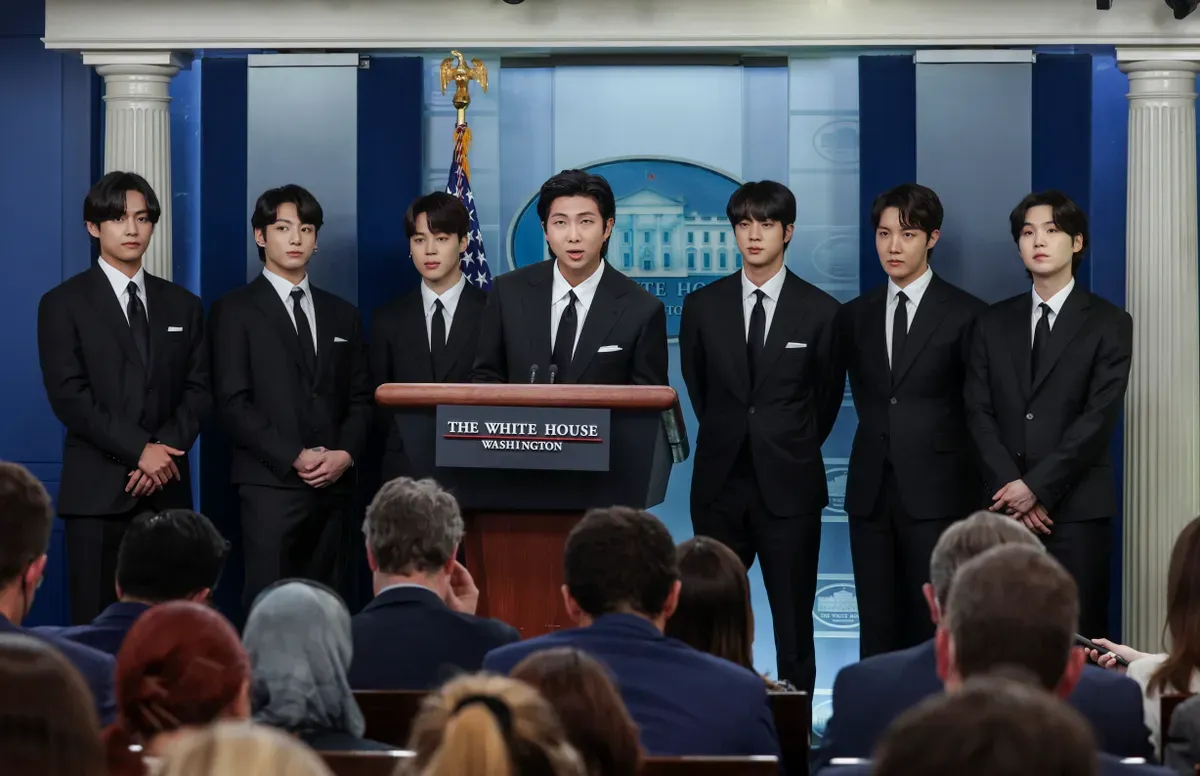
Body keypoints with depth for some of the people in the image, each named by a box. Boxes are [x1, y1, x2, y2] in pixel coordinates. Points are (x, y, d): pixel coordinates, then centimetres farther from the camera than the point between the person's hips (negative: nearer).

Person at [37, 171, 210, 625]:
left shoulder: (182, 306, 16)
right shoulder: (64, 305, 3)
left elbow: (198, 391, 9)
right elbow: (68, 396, -7)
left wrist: (166, 451, -8)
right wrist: (139, 450, -14)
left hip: (167, 488, 3)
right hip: (97, 490, -3)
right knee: (96, 621, -5)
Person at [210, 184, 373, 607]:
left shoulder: (342, 315, 19)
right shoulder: (235, 311, 4)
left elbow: (361, 398, 16)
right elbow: (233, 402, -4)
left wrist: (345, 454, -3)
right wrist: (293, 458, -12)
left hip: (335, 485, 4)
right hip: (272, 484, -4)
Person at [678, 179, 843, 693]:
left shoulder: (820, 312, 0)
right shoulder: (702, 307, 6)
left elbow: (827, 395, 11)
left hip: (789, 485, -2)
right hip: (720, 481, 2)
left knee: (793, 622, 1)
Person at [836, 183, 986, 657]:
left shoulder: (965, 315, -1)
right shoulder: (855, 316, 12)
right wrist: (881, 441, 9)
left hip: (938, 493, -4)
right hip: (872, 492, 4)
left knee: (935, 631, -4)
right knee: (877, 630, 5)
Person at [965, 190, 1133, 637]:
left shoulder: (1109, 325, 3)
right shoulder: (994, 323, 13)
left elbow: (1099, 418, -7)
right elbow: (979, 412, 6)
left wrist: (1037, 486, -13)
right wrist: (1011, 488, -8)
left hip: (1077, 507, -3)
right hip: (1006, 505, 3)